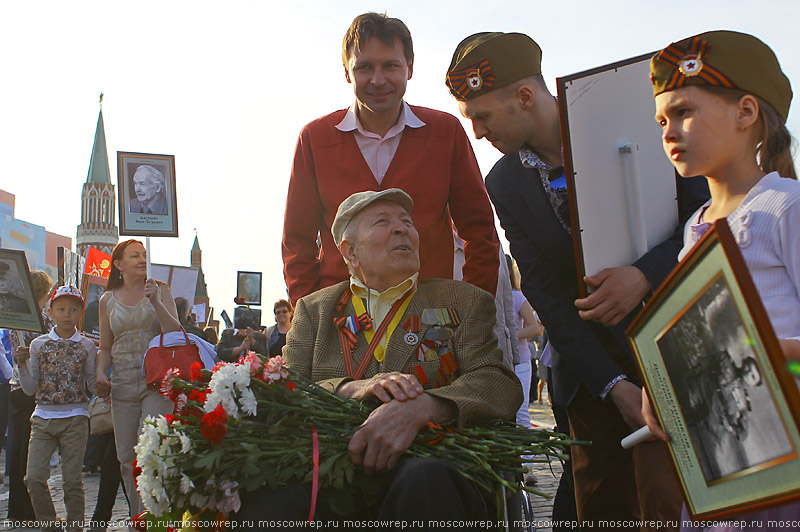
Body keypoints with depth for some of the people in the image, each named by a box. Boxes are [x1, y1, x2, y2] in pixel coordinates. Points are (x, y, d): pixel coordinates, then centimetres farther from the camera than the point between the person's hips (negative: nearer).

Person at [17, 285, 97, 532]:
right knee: (34, 477, -4)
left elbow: (93, 383, 4)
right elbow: (30, 389, 5)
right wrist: (21, 363, -9)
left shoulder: (86, 346, 3)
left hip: (75, 417, -2)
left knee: (72, 480, 1)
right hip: (43, 417, 2)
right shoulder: (38, 344, 6)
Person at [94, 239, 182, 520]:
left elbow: (176, 334, -3)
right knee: (126, 457, 5)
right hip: (123, 383, 3)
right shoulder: (108, 300, 11)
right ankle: (138, 518, 19)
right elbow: (105, 347, 17)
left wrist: (156, 303, -14)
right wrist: (101, 373, -1)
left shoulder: (160, 290, 4)